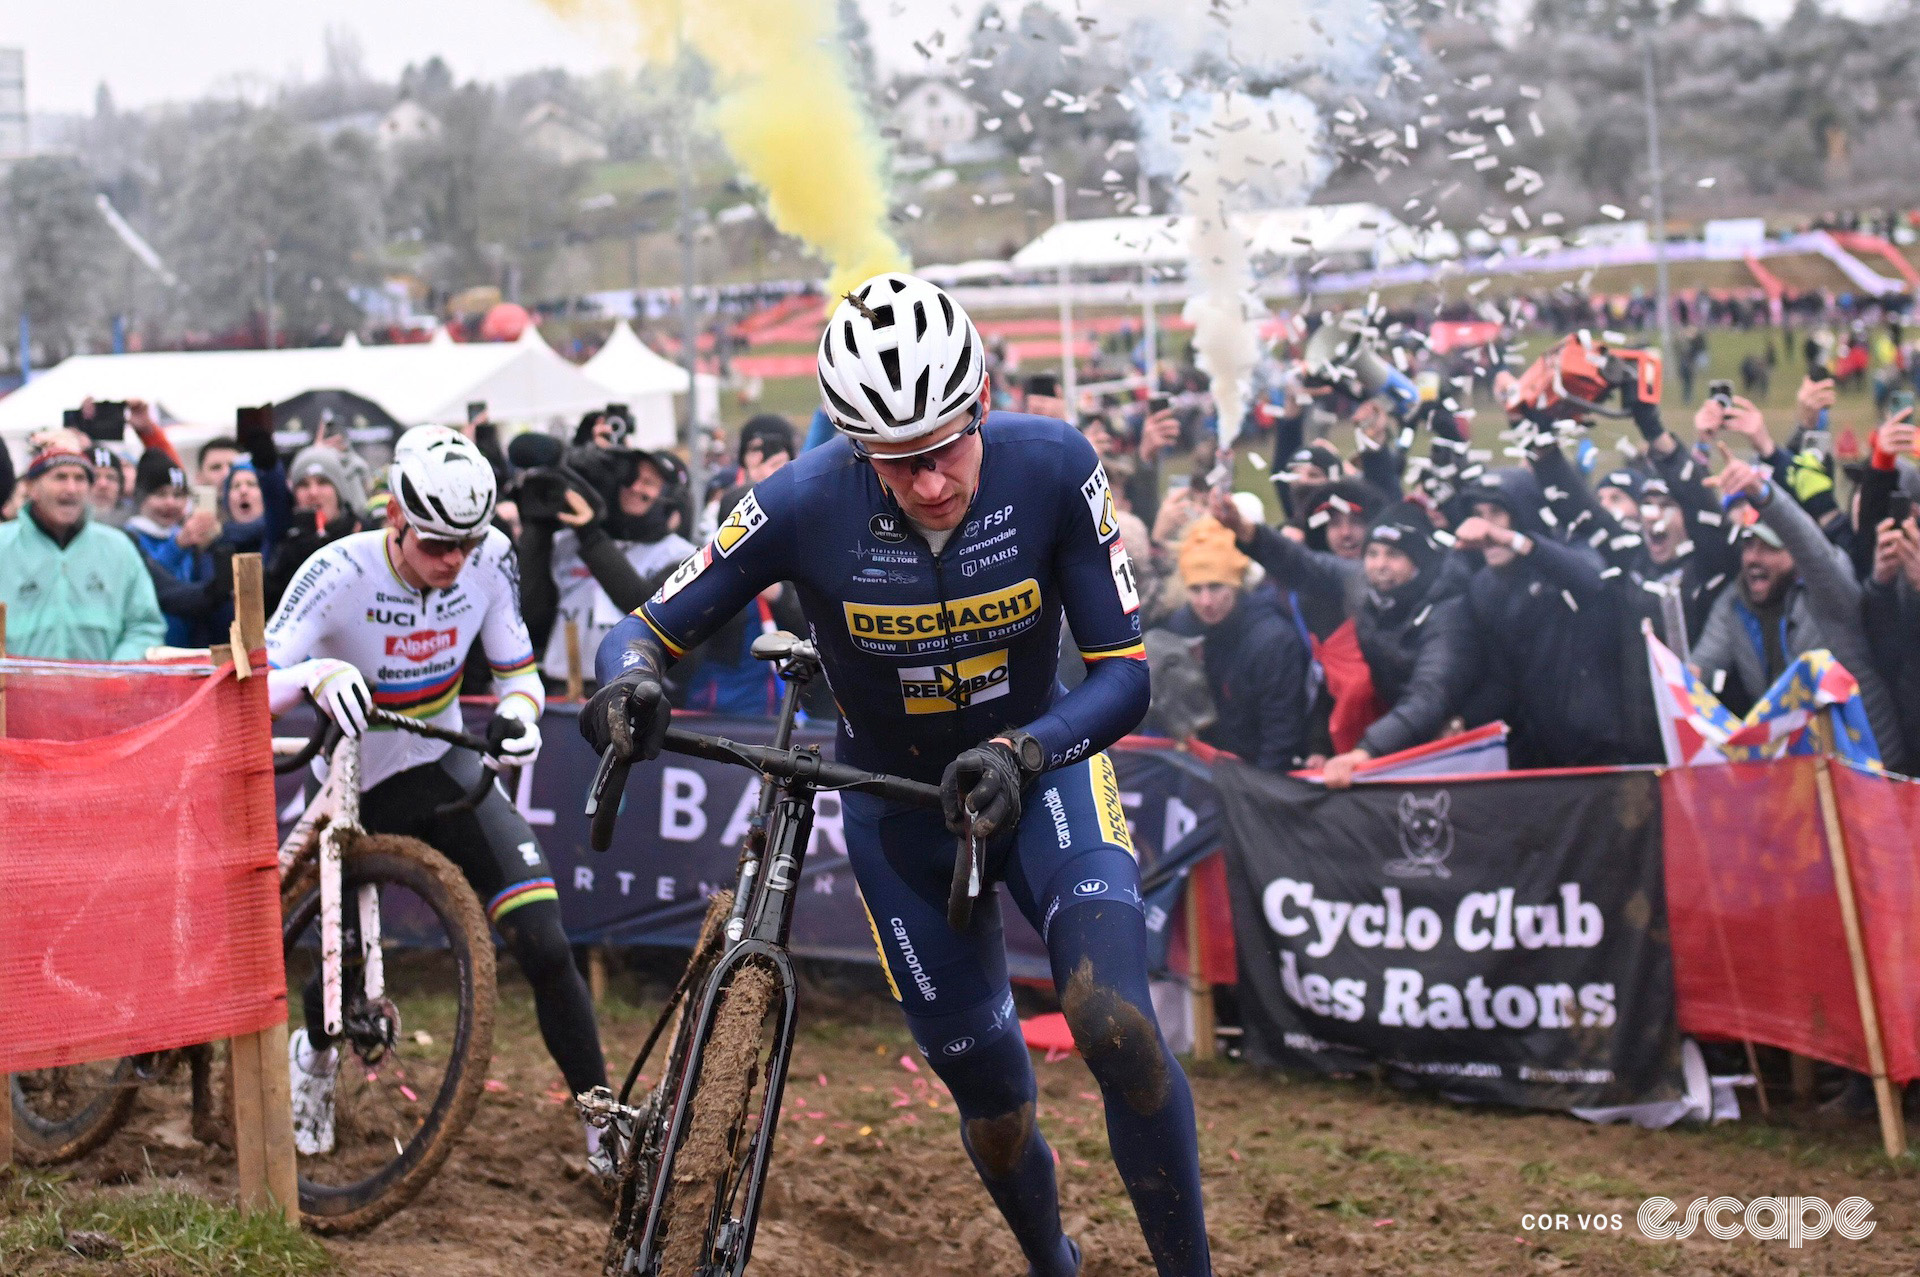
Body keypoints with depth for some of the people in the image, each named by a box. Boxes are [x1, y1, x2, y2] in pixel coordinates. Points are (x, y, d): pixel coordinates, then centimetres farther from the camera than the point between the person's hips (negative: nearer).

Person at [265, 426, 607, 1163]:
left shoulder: (489, 557, -13)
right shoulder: (341, 573, -23)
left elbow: (517, 670, -3)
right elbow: (250, 692, -26)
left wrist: (518, 712, -27)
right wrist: (314, 674, -48)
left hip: (448, 770, 2)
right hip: (358, 788, -2)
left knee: (544, 945, -14)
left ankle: (606, 1130, -5)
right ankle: (313, 1056, 38)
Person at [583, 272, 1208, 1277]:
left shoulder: (1051, 468, -25)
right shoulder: (806, 504, -26)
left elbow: (1124, 672, -22)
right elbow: (648, 629, -18)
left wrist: (1019, 753, -40)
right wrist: (630, 681, -42)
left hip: (1039, 769, -1)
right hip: (899, 809, 1)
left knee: (1115, 1026, -26)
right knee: (989, 1096, 9)